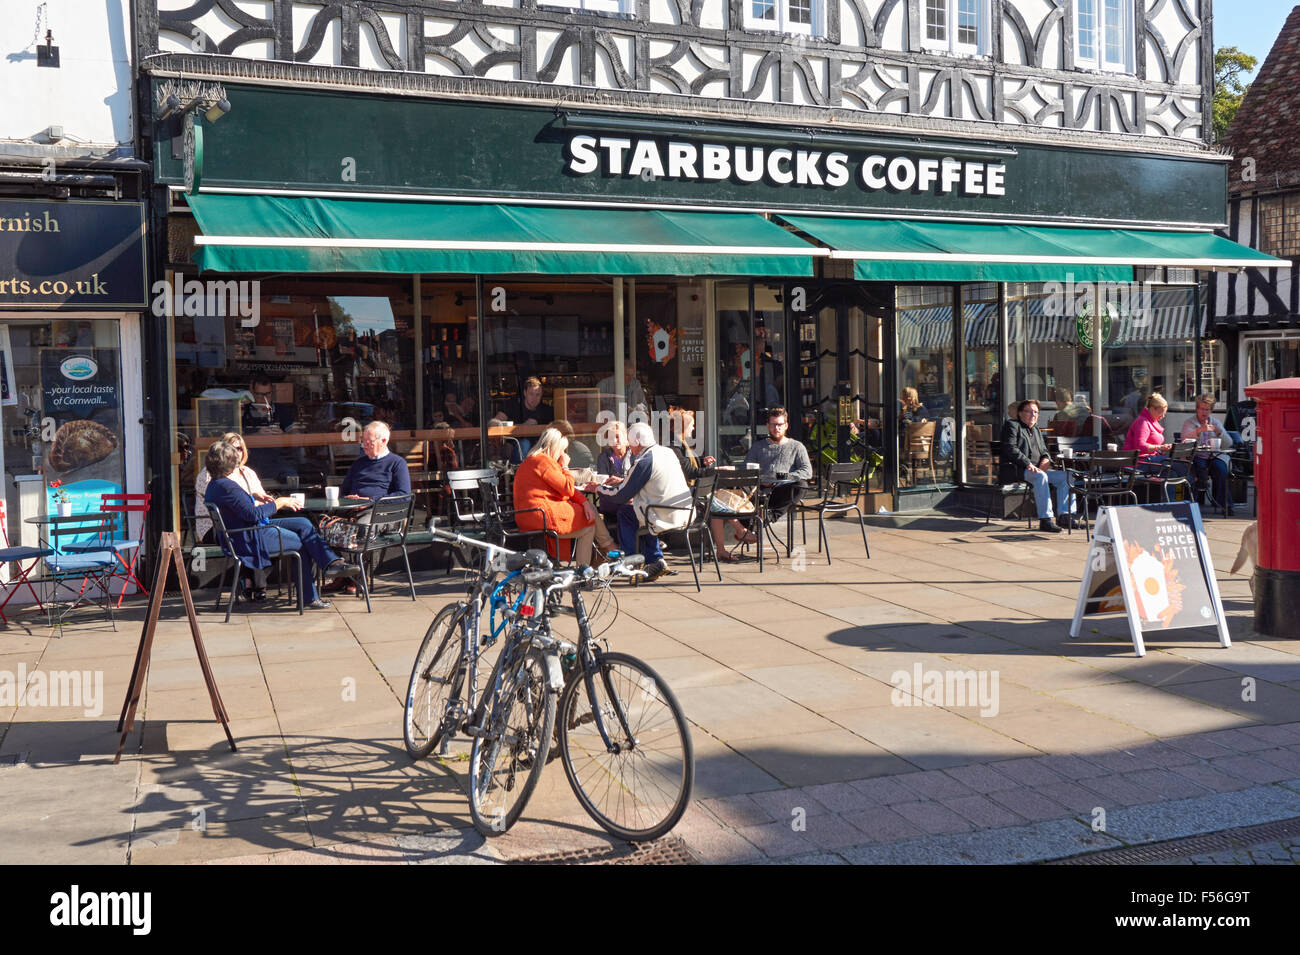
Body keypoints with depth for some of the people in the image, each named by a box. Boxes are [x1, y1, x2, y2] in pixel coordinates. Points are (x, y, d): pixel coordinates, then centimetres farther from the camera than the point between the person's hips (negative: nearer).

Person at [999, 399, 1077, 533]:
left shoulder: (1036, 429, 25)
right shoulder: (1012, 425, 0)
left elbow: (1044, 450, 26)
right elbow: (1010, 449, -13)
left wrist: (1046, 460, 0)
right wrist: (1028, 464, -23)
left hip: (1036, 468, 8)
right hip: (1015, 470, -8)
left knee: (1065, 476, -8)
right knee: (1040, 476, -36)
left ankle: (1064, 516, -11)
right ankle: (1045, 520, -40)